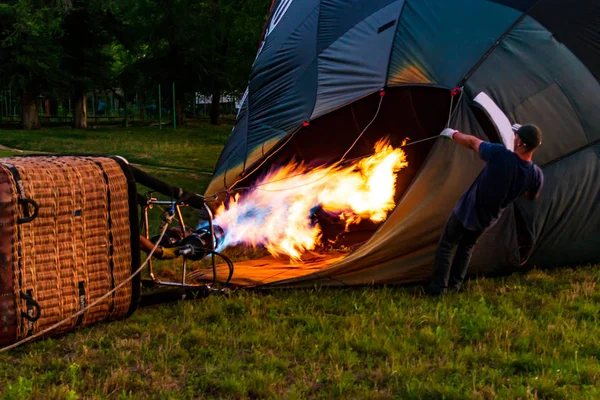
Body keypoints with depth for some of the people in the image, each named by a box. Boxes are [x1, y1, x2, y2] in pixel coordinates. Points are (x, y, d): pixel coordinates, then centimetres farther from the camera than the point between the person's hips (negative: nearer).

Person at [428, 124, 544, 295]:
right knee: (467, 247, 29)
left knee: (446, 246, 15)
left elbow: (472, 142, -11)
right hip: (487, 220, 4)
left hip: (467, 210, -4)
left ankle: (438, 288, 15)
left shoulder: (499, 154, -31)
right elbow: (532, 197, 5)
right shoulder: (536, 175, -19)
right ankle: (454, 285, 34)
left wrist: (453, 134, 7)